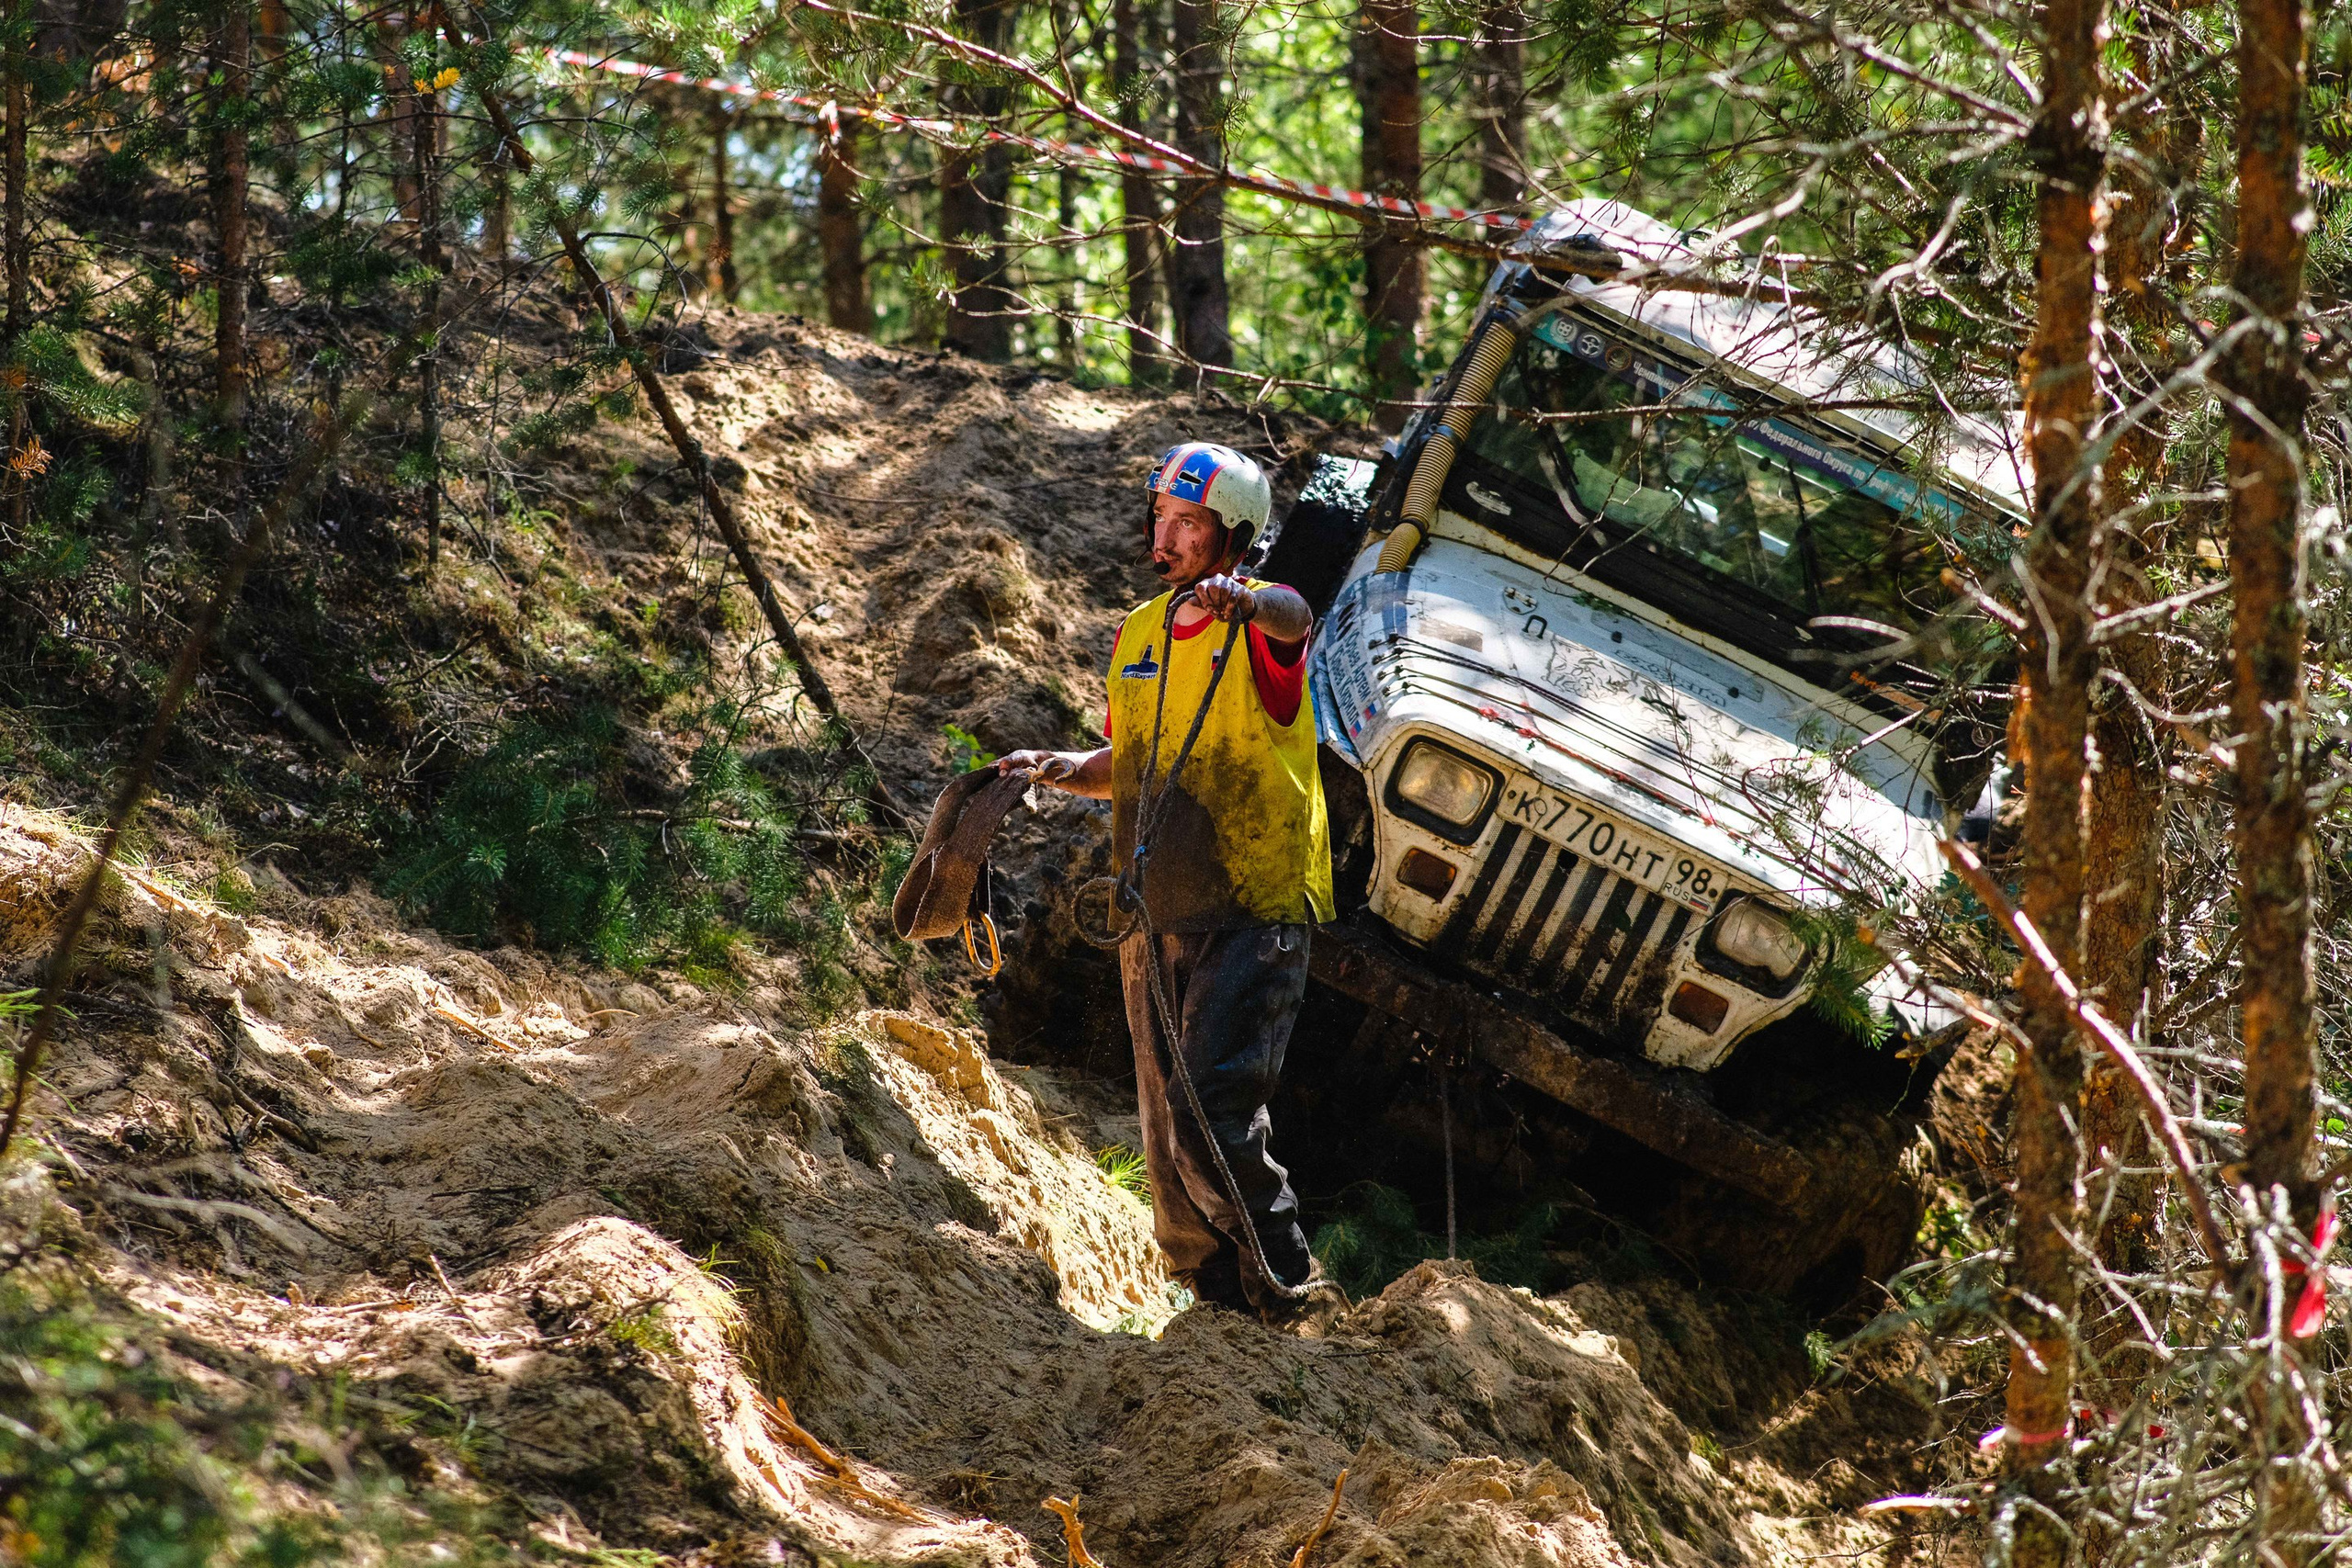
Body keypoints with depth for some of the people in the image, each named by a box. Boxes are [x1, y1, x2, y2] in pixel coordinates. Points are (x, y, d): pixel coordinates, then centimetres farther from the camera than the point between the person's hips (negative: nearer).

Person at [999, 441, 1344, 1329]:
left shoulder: (1256, 628, -8)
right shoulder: (1138, 636, 12)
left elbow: (1294, 619, -34)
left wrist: (1244, 600, -57)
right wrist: (1062, 771, 2)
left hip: (1254, 915, -7)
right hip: (1155, 919, 7)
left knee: (1211, 1117, -18)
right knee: (1168, 1136, 10)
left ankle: (1291, 1295, -5)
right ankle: (1219, 1299, 23)